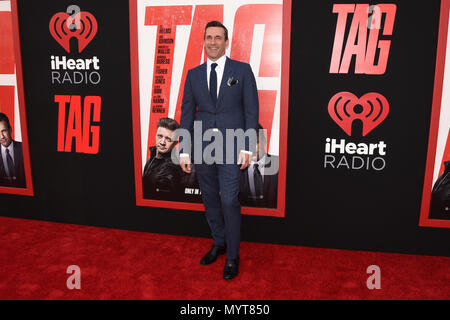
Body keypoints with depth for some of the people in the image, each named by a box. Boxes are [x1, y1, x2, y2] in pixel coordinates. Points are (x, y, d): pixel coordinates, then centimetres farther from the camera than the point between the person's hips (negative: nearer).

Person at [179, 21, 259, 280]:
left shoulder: (242, 70, 1)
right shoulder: (194, 74, 10)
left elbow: (251, 110, -2)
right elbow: (187, 113, 9)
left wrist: (247, 148, -10)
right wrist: (184, 151, 4)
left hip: (231, 147, -4)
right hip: (202, 147, 4)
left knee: (229, 201, -7)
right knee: (210, 200, 13)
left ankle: (232, 256, 10)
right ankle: (219, 243, 33)